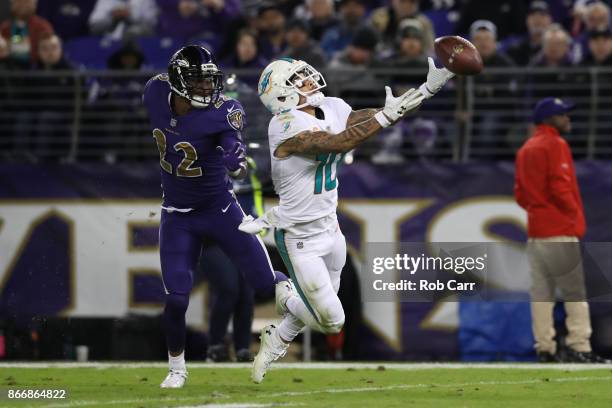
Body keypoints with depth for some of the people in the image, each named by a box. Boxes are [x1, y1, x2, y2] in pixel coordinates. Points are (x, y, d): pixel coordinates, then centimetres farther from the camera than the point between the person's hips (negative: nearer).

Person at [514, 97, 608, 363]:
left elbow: (519, 194, 17)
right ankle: (578, 346, -12)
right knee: (574, 291, -7)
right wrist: (576, 216, -6)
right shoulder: (555, 145, -9)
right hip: (560, 231, -8)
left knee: (541, 291, 7)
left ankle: (544, 348, 6)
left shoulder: (525, 149, 17)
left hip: (534, 230, 8)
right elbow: (560, 187, -17)